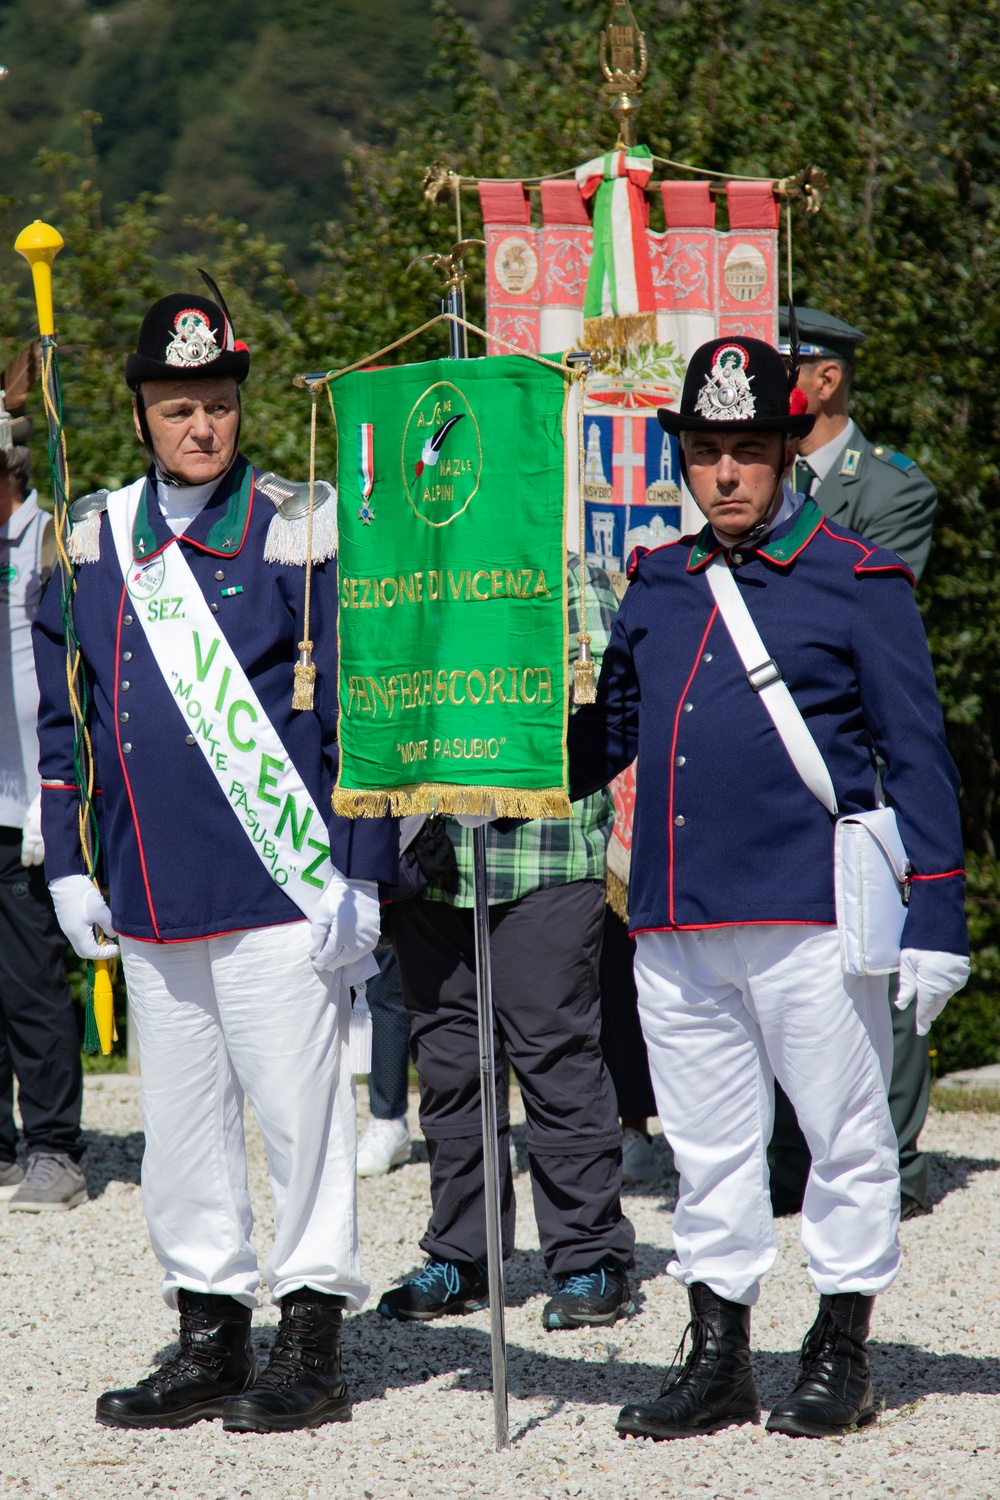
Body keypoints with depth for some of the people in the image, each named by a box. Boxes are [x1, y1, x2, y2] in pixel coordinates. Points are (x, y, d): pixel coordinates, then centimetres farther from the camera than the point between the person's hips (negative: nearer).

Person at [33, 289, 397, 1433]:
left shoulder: (298, 536, -4)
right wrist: (67, 866, 9)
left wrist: (357, 876, -9)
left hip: (281, 889, -5)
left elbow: (356, 717, -5)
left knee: (298, 1114, -1)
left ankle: (313, 1344, 8)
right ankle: (208, 1336, 19)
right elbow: (62, 722, 15)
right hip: (147, 901, 5)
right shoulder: (92, 546, 9)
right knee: (180, 1123, 10)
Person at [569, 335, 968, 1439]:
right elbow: (606, 732, 22)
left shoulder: (858, 581, -1)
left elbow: (916, 760, -1)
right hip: (675, 923, 4)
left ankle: (840, 1355, 16)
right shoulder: (654, 585, 12)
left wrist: (933, 922, -6)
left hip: (814, 920, -4)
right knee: (706, 1150, 11)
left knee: (846, 1139, 4)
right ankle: (717, 1361, 20)